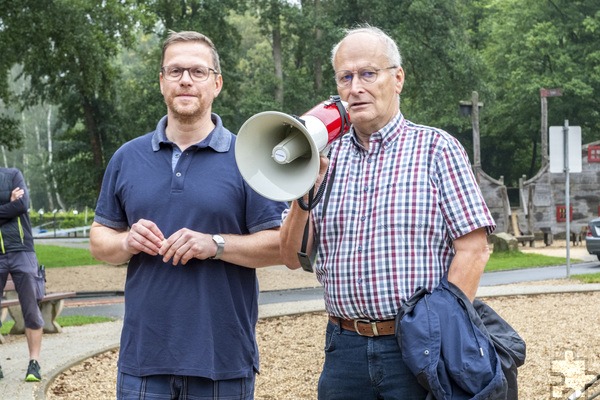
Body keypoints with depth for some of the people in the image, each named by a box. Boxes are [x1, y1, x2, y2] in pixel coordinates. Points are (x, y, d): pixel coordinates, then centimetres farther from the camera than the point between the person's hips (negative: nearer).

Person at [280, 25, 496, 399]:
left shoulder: (437, 148, -1)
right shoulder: (326, 158, 10)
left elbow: (473, 249, -7)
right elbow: (293, 258, 8)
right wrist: (304, 193, -9)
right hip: (344, 349, 3)